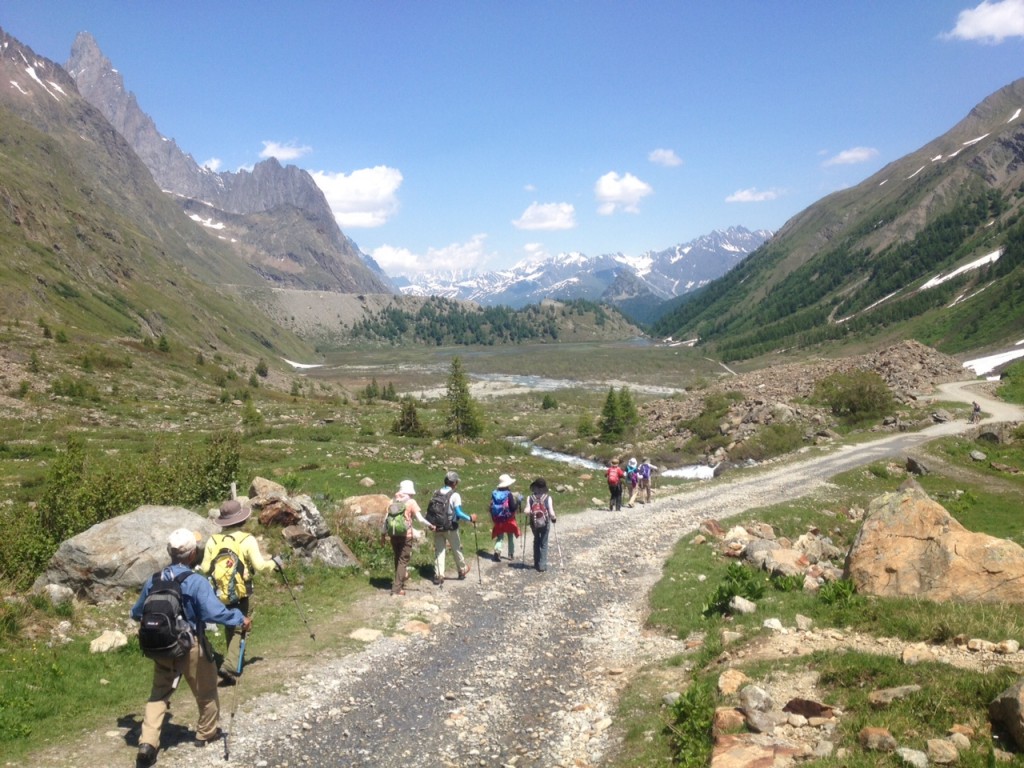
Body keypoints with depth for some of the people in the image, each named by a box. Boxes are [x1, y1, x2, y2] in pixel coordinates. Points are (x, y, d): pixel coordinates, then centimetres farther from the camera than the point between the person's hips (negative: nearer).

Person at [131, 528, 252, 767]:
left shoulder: (154, 580, -4)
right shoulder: (197, 583, -22)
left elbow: (137, 613, 11)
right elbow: (216, 612, -31)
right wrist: (241, 619, -16)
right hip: (191, 647, -4)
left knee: (159, 693, 17)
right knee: (206, 691, 18)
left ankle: (148, 743, 4)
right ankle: (206, 733, 35)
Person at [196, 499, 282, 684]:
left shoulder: (213, 540, -4)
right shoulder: (247, 540, -12)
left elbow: (205, 569, -1)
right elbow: (260, 566, -16)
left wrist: (198, 569, 22)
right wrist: (274, 563, 3)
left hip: (219, 593, 3)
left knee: (230, 626, 20)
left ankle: (231, 661, 28)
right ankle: (230, 665, -12)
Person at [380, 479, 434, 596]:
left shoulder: (393, 501, 4)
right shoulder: (411, 502, -7)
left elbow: (386, 518, 3)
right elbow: (420, 518, -10)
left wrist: (383, 533, 11)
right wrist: (429, 526, 4)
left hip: (394, 534, 4)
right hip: (406, 535, -4)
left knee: (398, 558, 21)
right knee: (403, 560, 1)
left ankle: (399, 580, 37)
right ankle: (397, 588, -3)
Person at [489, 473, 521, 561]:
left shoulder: (494, 493, -2)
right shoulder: (509, 494, -16)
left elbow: (491, 507, 3)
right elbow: (513, 507, -17)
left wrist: (493, 519, 14)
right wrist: (516, 501, -2)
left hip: (498, 520, 3)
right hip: (508, 519, -3)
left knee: (499, 537, 10)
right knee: (511, 538, 15)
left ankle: (497, 551, -14)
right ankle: (511, 554, 23)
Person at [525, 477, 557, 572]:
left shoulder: (530, 498, -11)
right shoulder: (548, 498, -14)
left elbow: (527, 512, -19)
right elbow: (551, 512, -18)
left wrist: (530, 515, 3)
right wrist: (554, 518, 2)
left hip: (534, 523, 2)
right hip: (545, 523, -2)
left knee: (536, 542, 23)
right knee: (543, 544, 10)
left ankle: (537, 563, 27)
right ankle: (542, 565, 5)